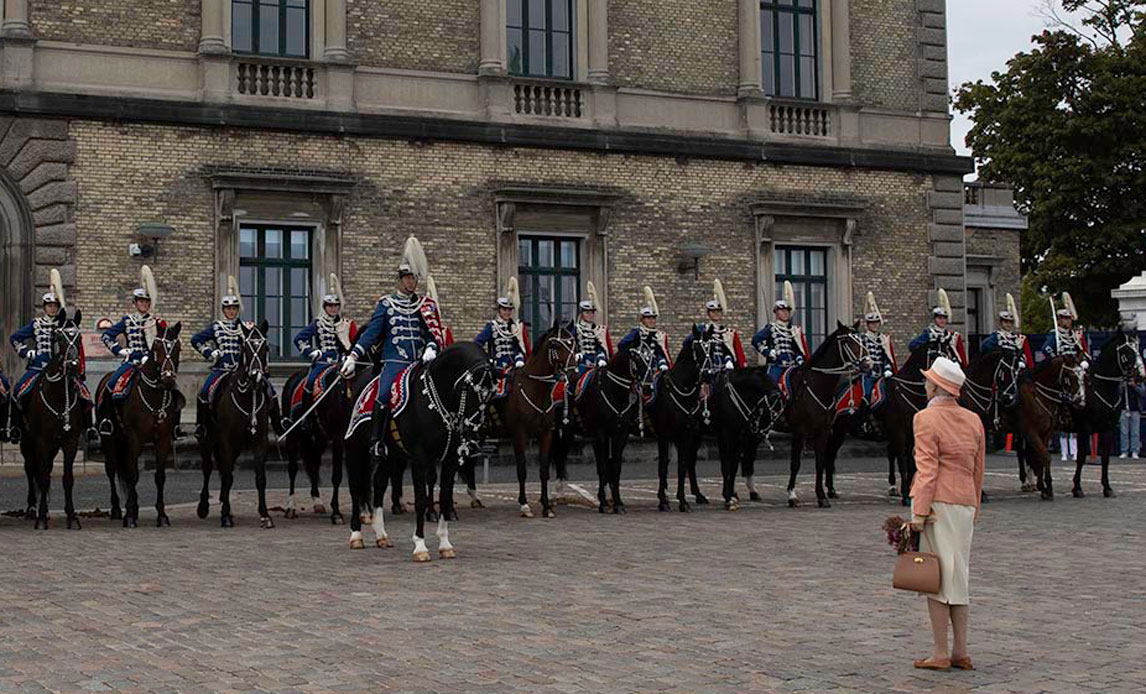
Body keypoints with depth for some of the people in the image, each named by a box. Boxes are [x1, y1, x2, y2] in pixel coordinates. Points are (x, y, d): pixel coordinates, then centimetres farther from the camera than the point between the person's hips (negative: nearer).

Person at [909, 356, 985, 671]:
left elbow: (927, 467, -15)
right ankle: (961, 652, 13)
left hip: (936, 502, -7)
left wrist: (918, 512, -16)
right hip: (965, 504, 7)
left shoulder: (926, 418, -8)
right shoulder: (974, 420, 11)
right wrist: (974, 509, 19)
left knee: (934, 576, -2)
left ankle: (940, 654, -2)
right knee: (956, 576, 14)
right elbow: (978, 470, 12)